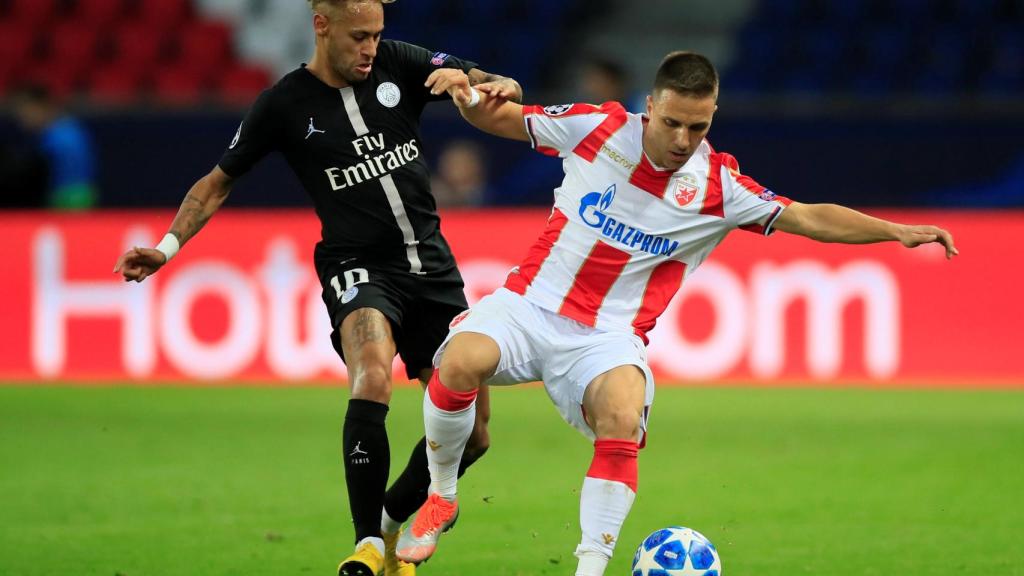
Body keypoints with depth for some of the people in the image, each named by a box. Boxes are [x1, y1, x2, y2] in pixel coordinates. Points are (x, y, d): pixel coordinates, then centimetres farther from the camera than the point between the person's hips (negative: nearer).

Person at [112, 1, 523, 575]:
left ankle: (394, 523, 28)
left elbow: (502, 88, 0)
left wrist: (499, 88, -25)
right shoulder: (285, 105, -3)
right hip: (358, 268, -4)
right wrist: (168, 247, -3)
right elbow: (219, 182, 9)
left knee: (470, 434, 3)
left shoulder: (398, 64, 2)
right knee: (373, 380, -34)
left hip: (432, 265, 4)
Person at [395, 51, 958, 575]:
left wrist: (896, 230, -12)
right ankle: (440, 497, -3)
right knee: (461, 362, -30)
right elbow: (500, 117, 9)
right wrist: (468, 95, -12)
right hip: (528, 304, 1)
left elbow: (809, 217, -2)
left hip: (609, 335, -1)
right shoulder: (597, 127, -3)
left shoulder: (717, 185, -3)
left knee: (622, 418, -33)